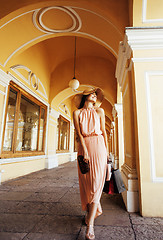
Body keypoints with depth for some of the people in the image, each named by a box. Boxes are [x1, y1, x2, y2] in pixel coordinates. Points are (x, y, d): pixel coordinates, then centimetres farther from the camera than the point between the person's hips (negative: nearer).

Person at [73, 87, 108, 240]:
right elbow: (79, 132, -1)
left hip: (98, 145, -1)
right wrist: (85, 151, -11)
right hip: (84, 146, 1)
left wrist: (106, 150, 8)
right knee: (86, 181, 7)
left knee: (96, 181, -7)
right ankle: (93, 210, 29)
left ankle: (90, 224, -4)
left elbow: (103, 131, 10)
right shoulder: (77, 113, 8)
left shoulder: (99, 111, 10)